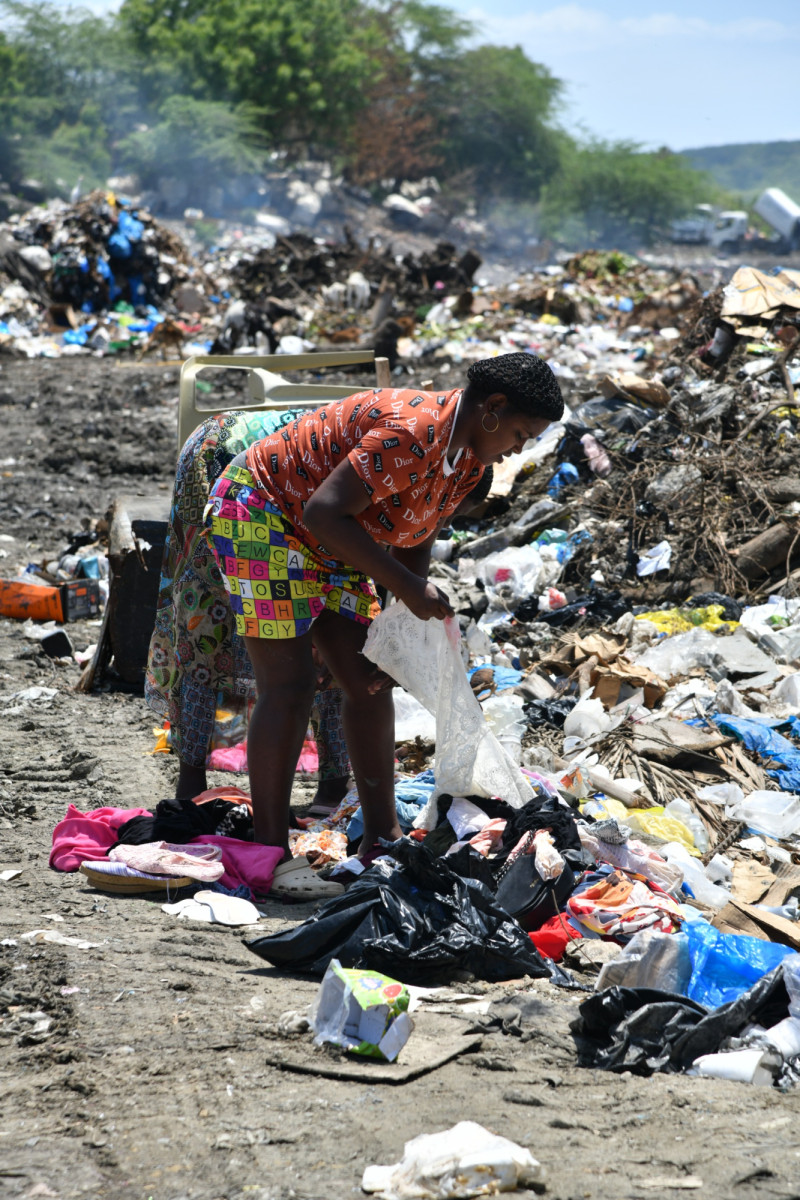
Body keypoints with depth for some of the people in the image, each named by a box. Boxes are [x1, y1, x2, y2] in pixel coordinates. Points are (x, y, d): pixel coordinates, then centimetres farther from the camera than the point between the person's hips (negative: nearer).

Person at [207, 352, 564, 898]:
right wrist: (407, 587, -32)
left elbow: (413, 546, 7)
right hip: (261, 513, -10)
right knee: (289, 686, -13)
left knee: (368, 683, 6)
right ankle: (272, 858, -9)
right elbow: (324, 512, -34)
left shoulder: (468, 459, 0)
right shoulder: (412, 432, -31)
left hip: (324, 545, 10)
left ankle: (381, 839, 13)